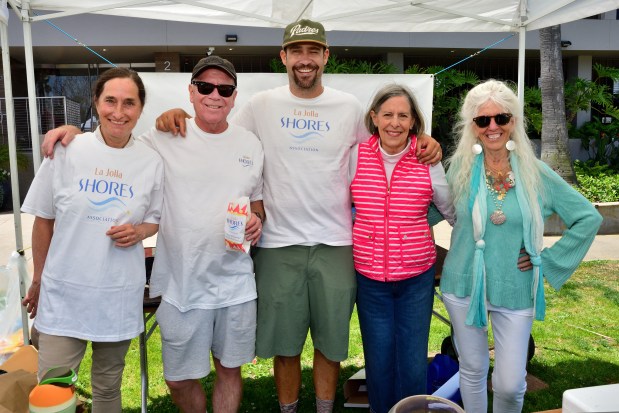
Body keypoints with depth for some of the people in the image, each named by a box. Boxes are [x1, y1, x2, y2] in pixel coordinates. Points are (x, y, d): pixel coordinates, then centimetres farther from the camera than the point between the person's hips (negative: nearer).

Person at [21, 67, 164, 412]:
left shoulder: (152, 161, -2)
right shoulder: (66, 150, -6)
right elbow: (44, 220, 3)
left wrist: (139, 232, -12)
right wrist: (38, 281, 8)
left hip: (120, 294, 1)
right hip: (64, 293, -1)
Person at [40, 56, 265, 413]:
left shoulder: (251, 143, 4)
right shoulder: (165, 138, -5)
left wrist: (258, 220, -8)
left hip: (236, 283, 2)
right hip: (181, 285, -2)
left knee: (230, 369, 17)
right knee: (179, 378, 11)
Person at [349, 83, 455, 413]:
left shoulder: (428, 161, -5)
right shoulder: (356, 157, -4)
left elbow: (454, 212, 7)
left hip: (417, 277, 0)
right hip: (369, 277, 1)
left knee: (413, 364, 7)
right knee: (379, 363, 10)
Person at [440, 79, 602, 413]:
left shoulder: (536, 172, -6)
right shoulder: (460, 167, -4)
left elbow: (589, 217, 2)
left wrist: (549, 260, -2)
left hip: (516, 292, 0)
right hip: (464, 287, 1)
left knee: (510, 384, 3)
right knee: (472, 370, 15)